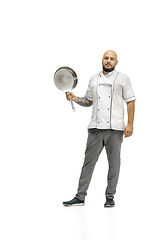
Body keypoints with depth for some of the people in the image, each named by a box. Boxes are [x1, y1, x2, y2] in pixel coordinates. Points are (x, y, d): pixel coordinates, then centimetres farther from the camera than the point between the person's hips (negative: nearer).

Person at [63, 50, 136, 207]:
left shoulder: (122, 78, 6)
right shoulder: (94, 79, 17)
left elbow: (130, 101, 2)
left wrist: (130, 124, -7)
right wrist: (74, 98, 5)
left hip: (115, 129, -3)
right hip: (96, 128, 3)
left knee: (114, 163, 2)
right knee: (88, 162, 0)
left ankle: (110, 197, 12)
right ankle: (80, 197, 3)